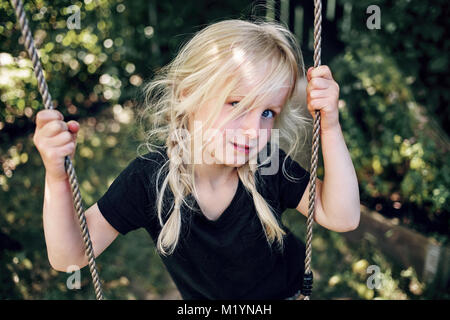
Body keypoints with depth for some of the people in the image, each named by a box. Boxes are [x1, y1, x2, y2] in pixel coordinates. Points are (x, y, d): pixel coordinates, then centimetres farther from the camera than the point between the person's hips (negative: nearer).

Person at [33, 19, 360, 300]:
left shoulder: (271, 166, -26)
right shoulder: (148, 179, -30)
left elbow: (341, 217, -26)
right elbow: (70, 256, -26)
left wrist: (330, 126, -36)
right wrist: (57, 177, -44)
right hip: (202, 296, 1)